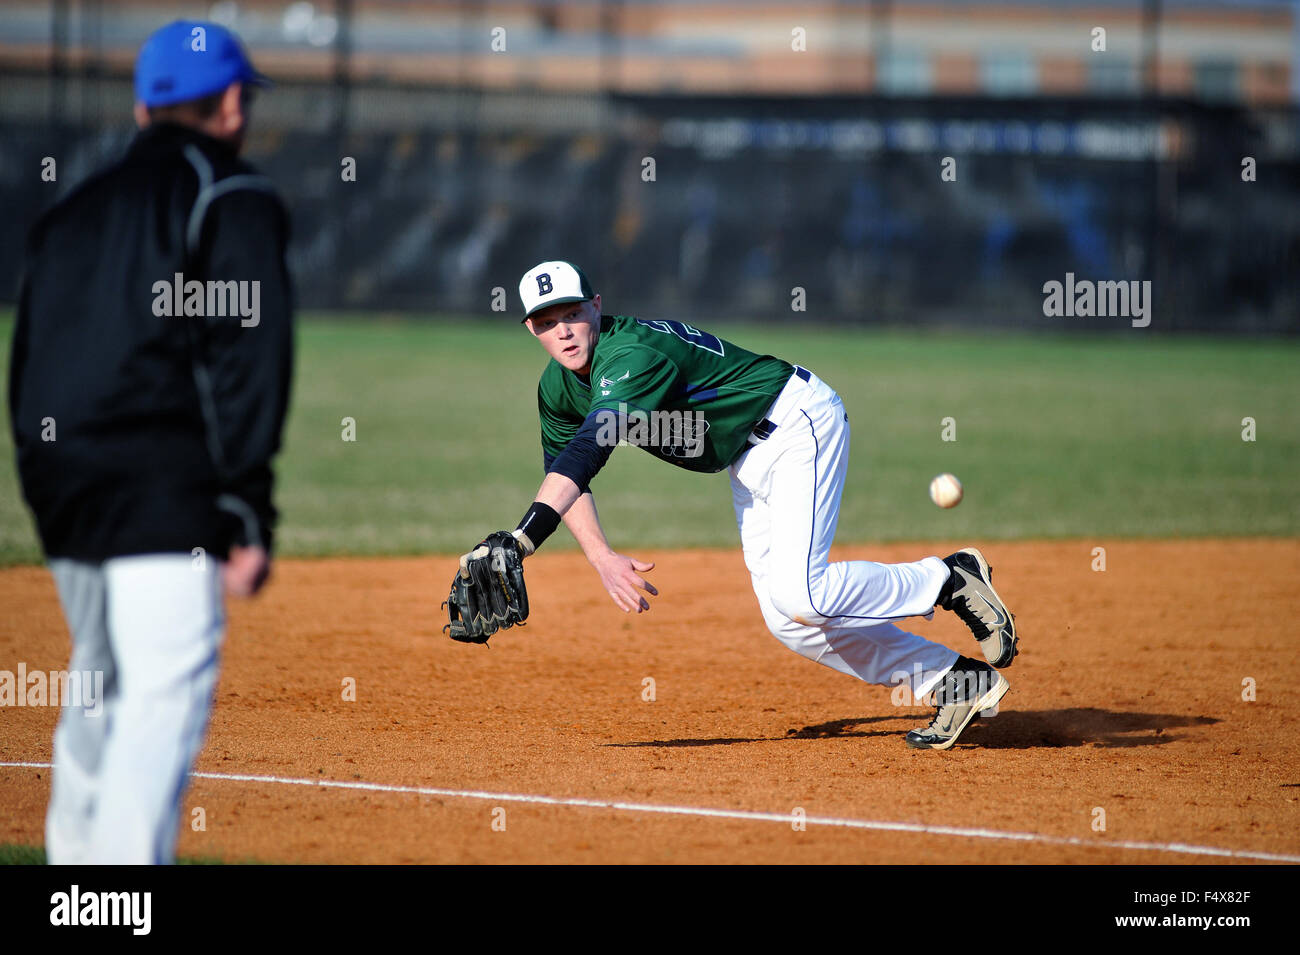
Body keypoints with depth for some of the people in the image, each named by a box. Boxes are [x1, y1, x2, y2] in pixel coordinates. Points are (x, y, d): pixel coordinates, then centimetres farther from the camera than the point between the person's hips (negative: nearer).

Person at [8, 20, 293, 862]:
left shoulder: (71, 212, 21)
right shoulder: (233, 200, -1)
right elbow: (246, 358, -11)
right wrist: (248, 516, -13)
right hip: (165, 489, -8)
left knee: (102, 691, 21)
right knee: (167, 697, -14)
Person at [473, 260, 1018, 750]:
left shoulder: (632, 356, -29)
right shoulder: (559, 388, -1)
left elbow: (585, 454, -42)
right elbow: (562, 473, -1)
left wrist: (521, 542, -52)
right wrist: (601, 558, -20)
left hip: (798, 422, -9)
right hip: (748, 460, 9)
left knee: (798, 599, -24)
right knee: (789, 623, 2)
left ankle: (952, 581, -4)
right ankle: (957, 682, 10)